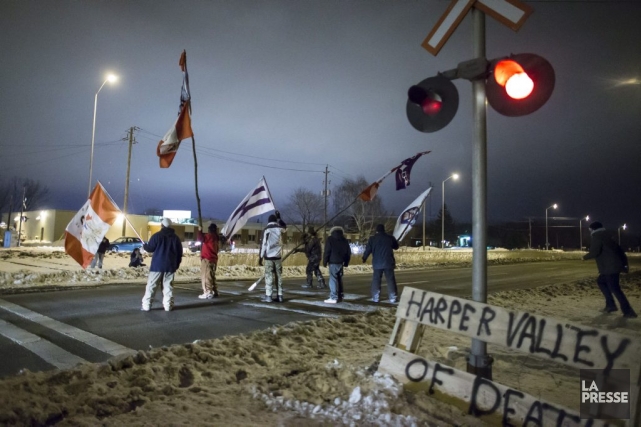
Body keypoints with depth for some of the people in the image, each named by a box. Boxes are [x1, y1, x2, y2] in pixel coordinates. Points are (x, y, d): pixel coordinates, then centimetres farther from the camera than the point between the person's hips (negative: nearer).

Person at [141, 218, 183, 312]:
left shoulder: (157, 235, -6)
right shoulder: (176, 237, 8)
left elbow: (150, 248, -2)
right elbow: (180, 253, 10)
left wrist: (144, 246, 21)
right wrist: (176, 264, 18)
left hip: (157, 265, -3)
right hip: (170, 266, 3)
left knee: (151, 286, 3)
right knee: (168, 286, 6)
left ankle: (146, 305, 2)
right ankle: (168, 306, 4)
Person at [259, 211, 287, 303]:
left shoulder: (266, 230, -5)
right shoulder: (279, 228, 5)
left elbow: (263, 244, -8)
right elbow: (285, 227, 31)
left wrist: (260, 257, -4)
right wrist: (279, 217, 34)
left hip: (269, 256, -3)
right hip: (278, 256, 3)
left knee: (269, 276, -3)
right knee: (279, 276, 7)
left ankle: (268, 296, -4)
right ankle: (279, 296, 8)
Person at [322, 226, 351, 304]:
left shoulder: (330, 239, -3)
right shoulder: (344, 240, 14)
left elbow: (327, 251, -10)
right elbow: (348, 252, 16)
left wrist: (325, 261, -4)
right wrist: (346, 262, 22)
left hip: (333, 262, -6)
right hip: (340, 262, 6)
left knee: (333, 279, -8)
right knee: (339, 279, 15)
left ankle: (333, 298, -12)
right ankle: (340, 296, 19)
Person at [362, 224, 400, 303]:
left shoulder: (372, 238, -2)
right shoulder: (390, 237, 1)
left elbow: (368, 249, 0)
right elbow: (396, 246, 15)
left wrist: (364, 258, 16)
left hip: (377, 263, 0)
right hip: (388, 262, 0)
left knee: (376, 280, 8)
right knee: (390, 280, 4)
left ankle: (375, 298, 8)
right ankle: (392, 298, 3)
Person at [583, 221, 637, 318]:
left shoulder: (597, 237, -7)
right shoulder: (606, 236, 20)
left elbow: (594, 252, -19)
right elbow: (619, 249, 20)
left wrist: (585, 257, -2)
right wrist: (624, 262, 21)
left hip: (610, 268, -10)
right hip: (615, 266, 10)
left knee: (615, 289, -6)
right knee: (600, 281, 22)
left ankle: (628, 312, -5)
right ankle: (610, 304, 19)